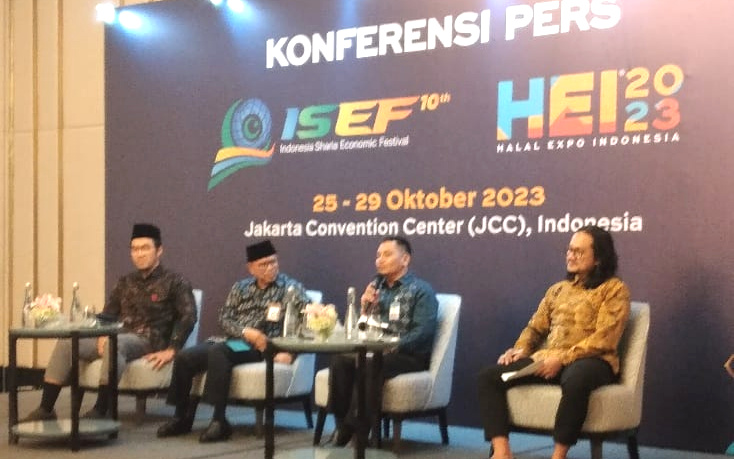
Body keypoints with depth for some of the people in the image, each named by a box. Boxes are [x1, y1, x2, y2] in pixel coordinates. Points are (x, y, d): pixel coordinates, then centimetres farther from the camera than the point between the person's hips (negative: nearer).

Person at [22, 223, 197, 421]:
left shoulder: (174, 282, 3)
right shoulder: (125, 282, 21)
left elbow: (188, 317, -7)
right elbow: (108, 314, 20)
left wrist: (171, 350, -18)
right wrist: (103, 335, -3)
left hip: (148, 342, -6)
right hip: (119, 338, 6)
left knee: (115, 342, -39)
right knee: (66, 342, -14)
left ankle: (100, 412, -39)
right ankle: (45, 409, -17)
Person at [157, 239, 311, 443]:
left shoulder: (290, 287, 2)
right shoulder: (241, 288, 17)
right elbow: (224, 317, 9)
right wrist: (246, 331, -12)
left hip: (263, 346, -6)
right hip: (234, 341, 6)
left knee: (218, 352, -34)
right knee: (184, 357, -14)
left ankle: (219, 420, -31)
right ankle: (182, 417, 2)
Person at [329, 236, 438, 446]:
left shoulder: (421, 291, -1)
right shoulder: (376, 287, 18)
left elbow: (423, 333, -14)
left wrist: (390, 348, -24)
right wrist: (365, 308, -1)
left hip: (408, 356, -5)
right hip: (375, 351, 6)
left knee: (368, 366, -36)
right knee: (340, 360, -25)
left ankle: (352, 431, -32)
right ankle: (342, 426, -23)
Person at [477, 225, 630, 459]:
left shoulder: (614, 289, 2)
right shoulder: (558, 289, 21)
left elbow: (603, 339, -10)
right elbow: (535, 327, 21)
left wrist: (562, 358, -18)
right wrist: (519, 350, -2)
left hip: (591, 361, -6)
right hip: (547, 360, 6)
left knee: (575, 379, -43)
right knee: (489, 376, -14)